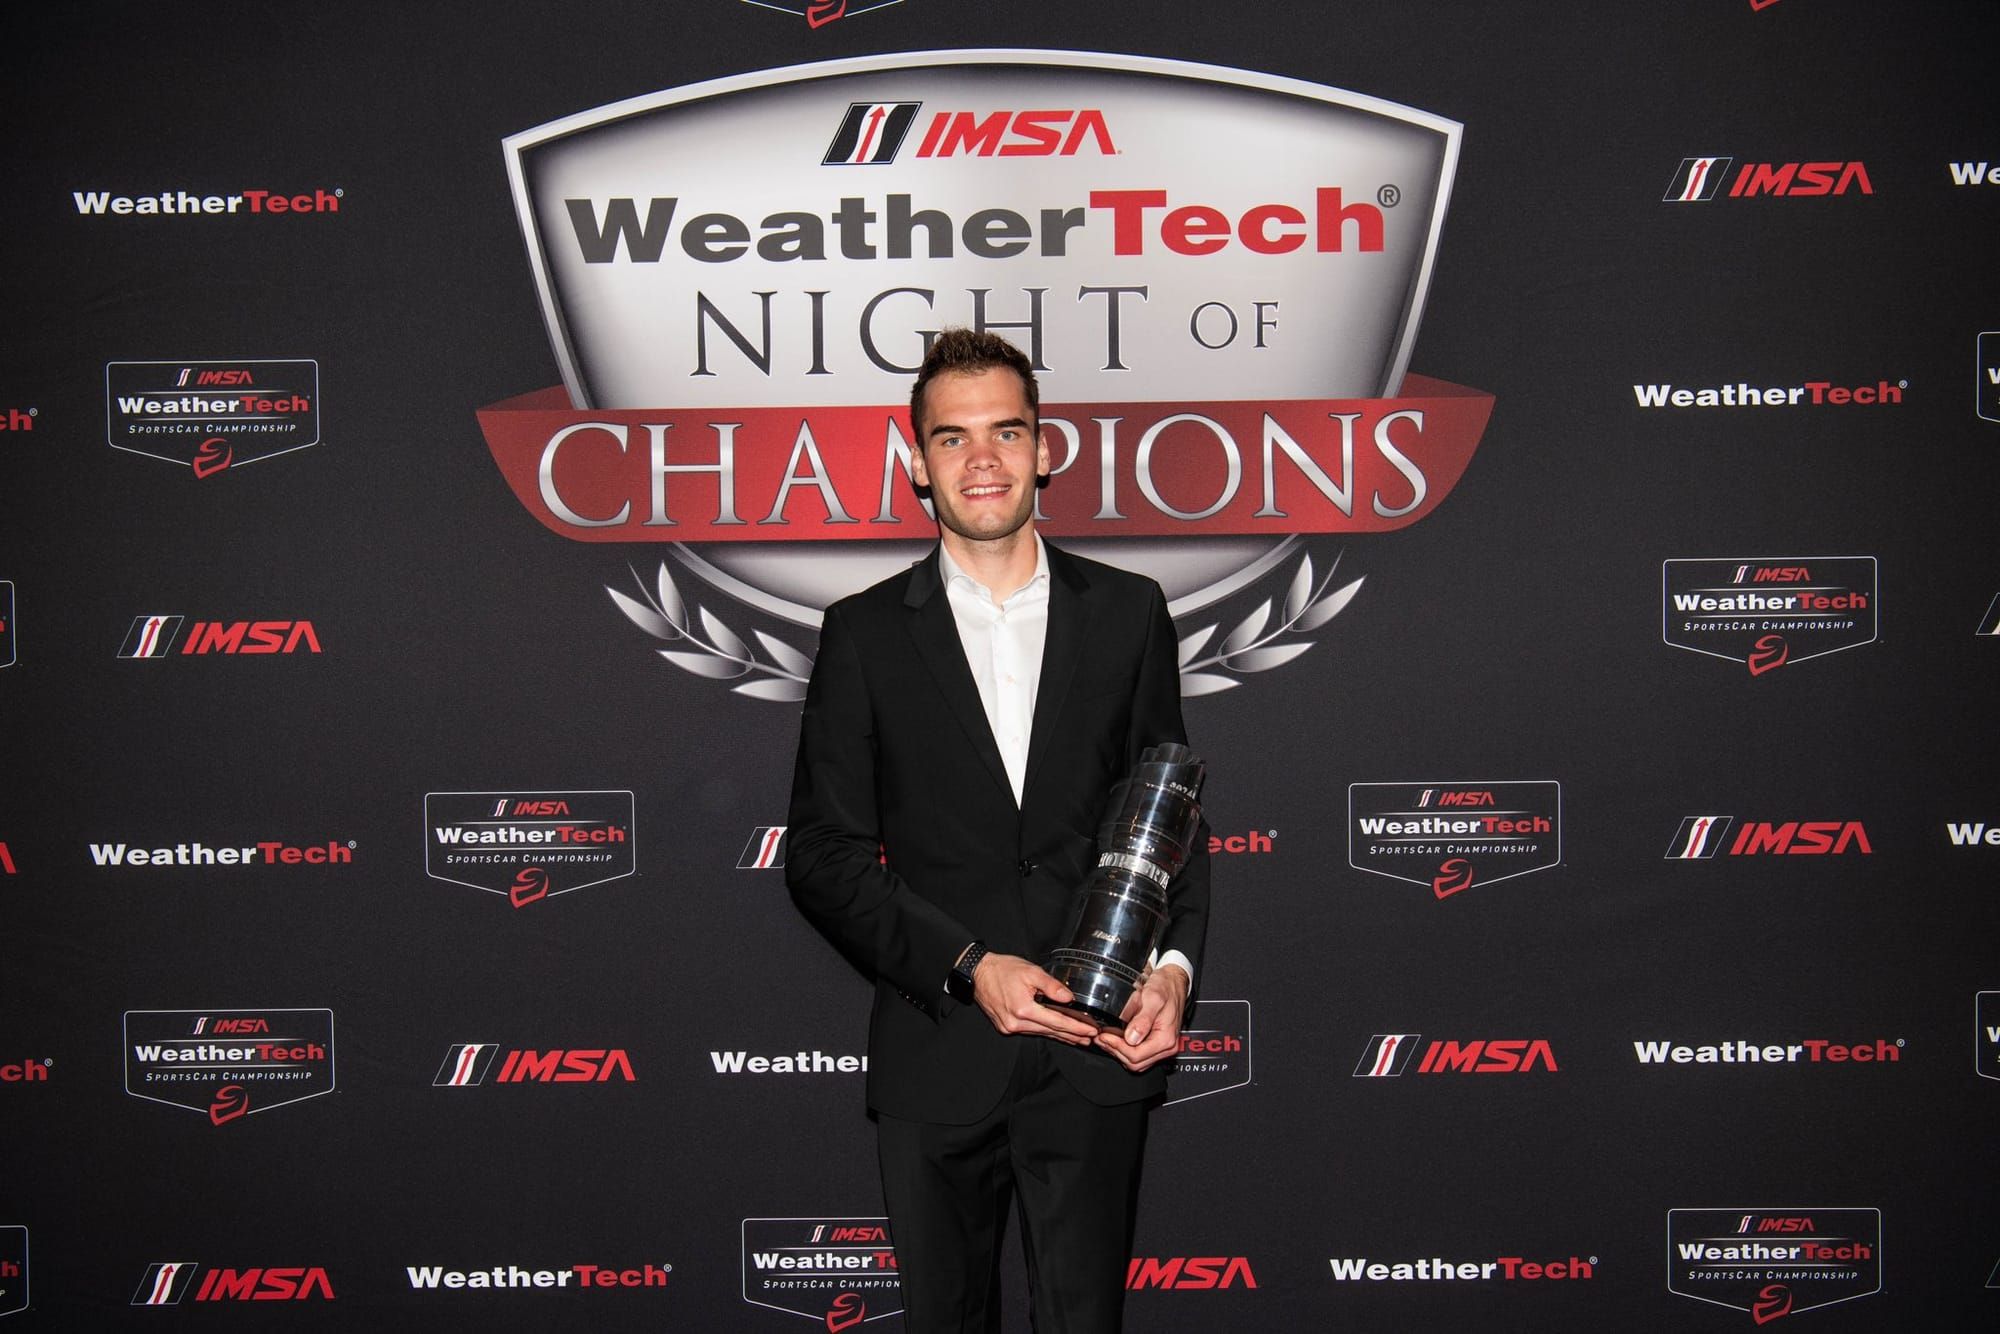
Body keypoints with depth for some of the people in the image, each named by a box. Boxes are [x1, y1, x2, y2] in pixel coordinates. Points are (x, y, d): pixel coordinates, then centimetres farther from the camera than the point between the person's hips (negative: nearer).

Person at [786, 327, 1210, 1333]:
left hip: (1096, 1058, 0)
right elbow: (823, 855, -1)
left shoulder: (1128, 613, 6)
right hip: (935, 1059, 0)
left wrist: (1175, 963, -7)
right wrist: (967, 968, -13)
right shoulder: (866, 634, 2)